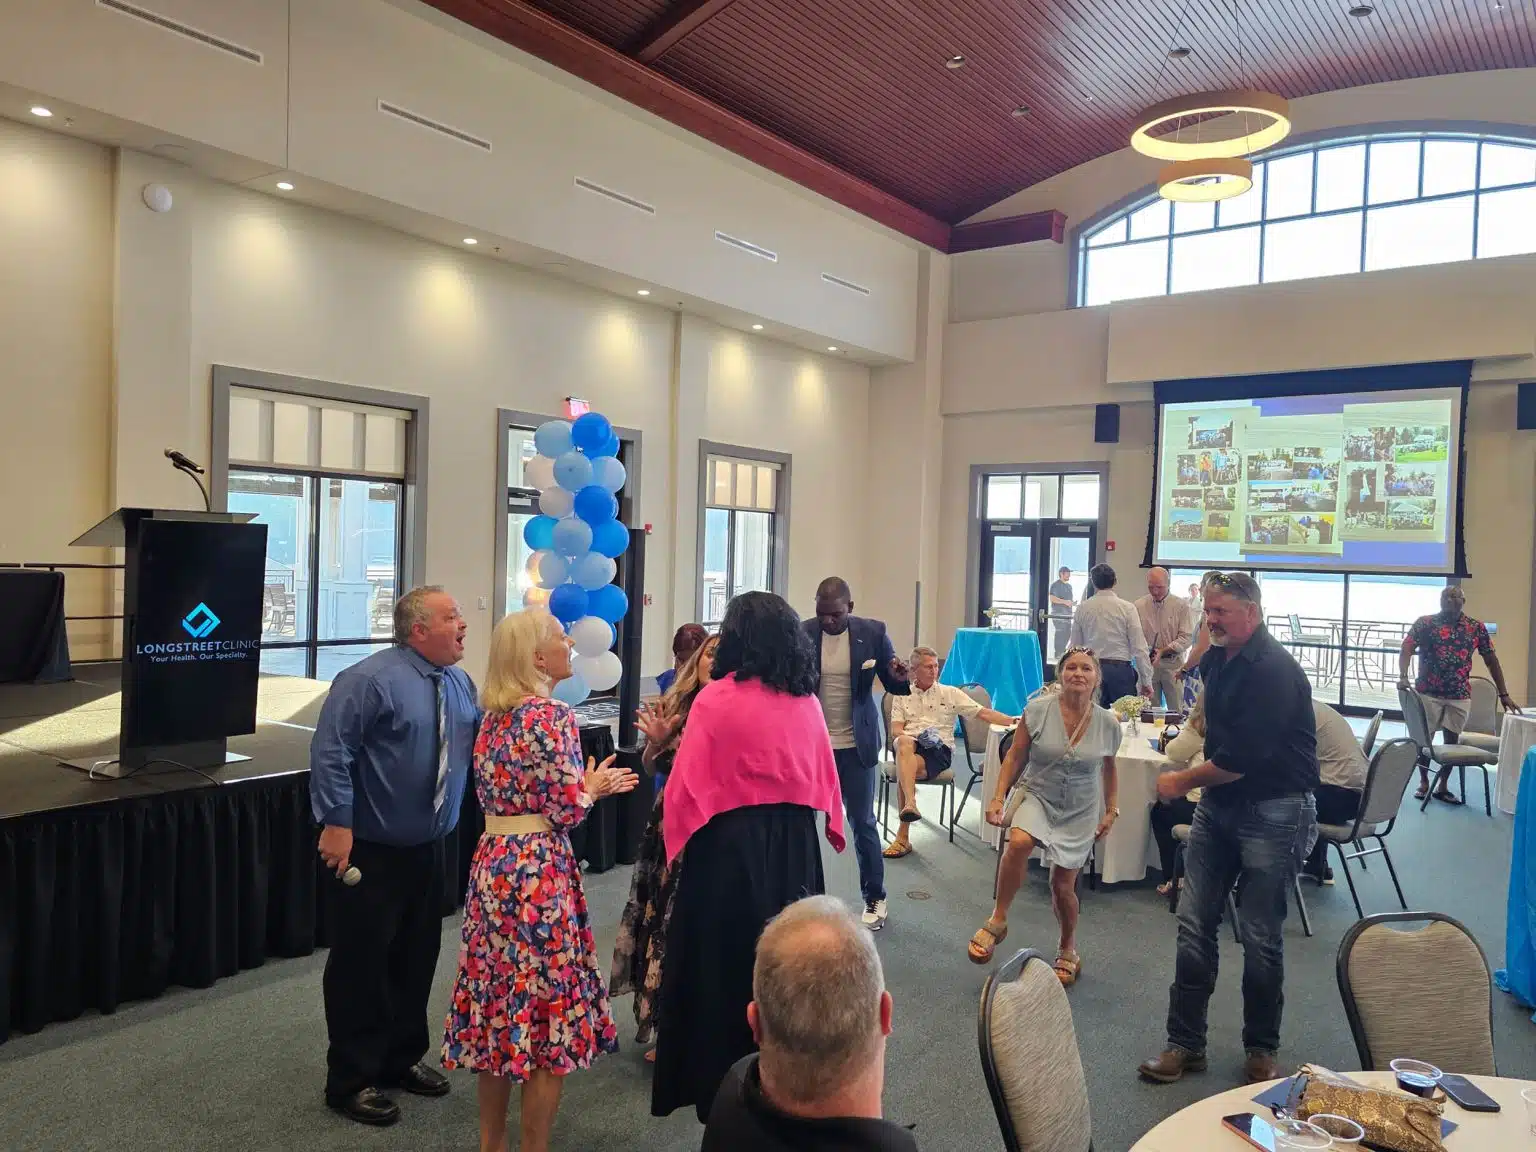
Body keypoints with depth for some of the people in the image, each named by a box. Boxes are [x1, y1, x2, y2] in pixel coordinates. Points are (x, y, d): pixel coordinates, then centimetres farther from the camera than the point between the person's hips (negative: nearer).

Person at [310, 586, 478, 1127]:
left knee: (417, 957, 18)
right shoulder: (371, 679, -17)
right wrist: (337, 823, -22)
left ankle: (402, 1058, 36)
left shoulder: (461, 684, 6)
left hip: (428, 849, 7)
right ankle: (351, 1080, 21)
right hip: (368, 850, -7)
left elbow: (479, 746, 13)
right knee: (361, 962, 5)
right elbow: (330, 752, -19)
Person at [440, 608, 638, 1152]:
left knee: (500, 1001, 17)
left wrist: (586, 785, 17)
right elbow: (565, 811, -17)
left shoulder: (493, 717, 9)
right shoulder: (553, 716, -15)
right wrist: (592, 787, 3)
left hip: (491, 866, 8)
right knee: (544, 1006, 5)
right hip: (538, 872, -8)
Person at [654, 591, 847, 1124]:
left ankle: (724, 1082, 22)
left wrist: (677, 840, 2)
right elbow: (825, 779, 8)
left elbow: (688, 786, -13)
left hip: (730, 845, -4)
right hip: (794, 846, 5)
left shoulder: (716, 698, -13)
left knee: (727, 959, 10)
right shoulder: (807, 701, 1)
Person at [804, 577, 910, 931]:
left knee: (862, 822, 9)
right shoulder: (801, 634, -9)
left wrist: (901, 677, -26)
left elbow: (894, 686, -2)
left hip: (856, 743, 0)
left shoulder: (873, 633, -8)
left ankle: (875, 899, 25)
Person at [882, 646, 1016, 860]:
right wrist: (912, 737, -14)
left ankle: (903, 836, -29)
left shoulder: (950, 693, 14)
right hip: (909, 745, 1)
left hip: (940, 749, -1)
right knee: (904, 744, -38)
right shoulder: (902, 696, 17)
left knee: (903, 769, -33)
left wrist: (1014, 721, -8)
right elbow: (895, 730, 8)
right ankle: (910, 804, -50)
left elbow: (983, 713, 6)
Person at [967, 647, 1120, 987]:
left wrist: (1111, 811, 9)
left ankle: (1068, 950, 35)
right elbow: (1015, 757, -5)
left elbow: (1109, 769, 11)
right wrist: (998, 798, -11)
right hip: (1039, 799, -1)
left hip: (1081, 812, 1)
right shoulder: (1038, 710, -13)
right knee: (1018, 841, -33)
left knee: (1063, 886, 4)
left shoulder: (1108, 723, -7)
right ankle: (997, 920, -13)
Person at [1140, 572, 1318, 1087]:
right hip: (1218, 804, 8)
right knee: (1194, 923, 5)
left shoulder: (1274, 671, -20)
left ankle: (1261, 1050, 23)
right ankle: (1185, 1043, 14)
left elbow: (1243, 759, -24)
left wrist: (1182, 781, -11)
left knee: (1260, 936, 3)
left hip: (1272, 812, -8)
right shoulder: (1217, 659, 7)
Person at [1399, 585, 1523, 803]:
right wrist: (1403, 676, -28)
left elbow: (1491, 660, 8)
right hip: (1428, 692, -2)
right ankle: (1423, 782, 21)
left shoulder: (1477, 627, 4)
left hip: (1459, 695, 2)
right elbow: (1406, 650, -12)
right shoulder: (1424, 623, -4)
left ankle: (1442, 787, 20)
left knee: (1452, 741, 7)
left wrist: (1503, 694, 6)